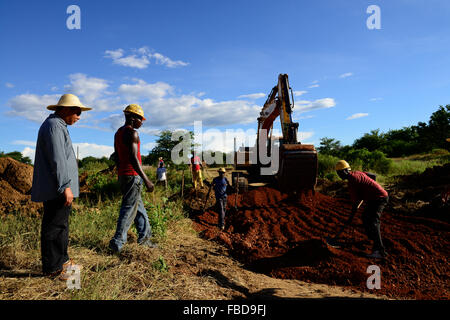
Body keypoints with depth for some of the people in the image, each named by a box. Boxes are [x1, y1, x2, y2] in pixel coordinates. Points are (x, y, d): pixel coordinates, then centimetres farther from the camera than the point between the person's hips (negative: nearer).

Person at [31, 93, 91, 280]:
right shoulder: (53, 126, -13)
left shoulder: (58, 126, 20)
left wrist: (66, 185, 24)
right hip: (56, 190, -11)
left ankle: (62, 261, 27)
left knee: (60, 225, 16)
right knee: (54, 227, -2)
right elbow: (57, 159, -22)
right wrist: (65, 186, -22)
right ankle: (52, 268, 8)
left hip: (59, 189, 11)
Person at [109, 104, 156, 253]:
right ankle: (117, 243, 1)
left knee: (138, 206, 15)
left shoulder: (118, 133, 16)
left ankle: (144, 236, 22)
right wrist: (146, 180, -24)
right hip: (133, 175, -10)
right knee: (129, 208, -4)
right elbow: (133, 158, -23)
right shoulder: (132, 133, -14)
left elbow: (117, 157, 19)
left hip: (123, 175, 10)